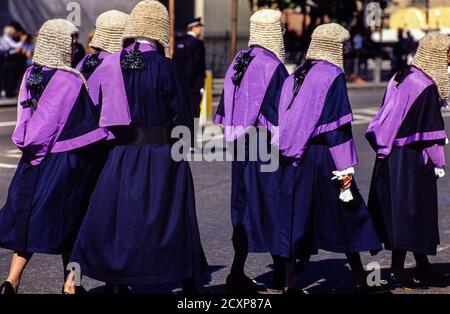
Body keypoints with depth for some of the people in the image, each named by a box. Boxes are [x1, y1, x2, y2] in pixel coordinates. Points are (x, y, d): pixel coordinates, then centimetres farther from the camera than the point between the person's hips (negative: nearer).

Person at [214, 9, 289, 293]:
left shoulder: (238, 63, 8)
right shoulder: (272, 66, -15)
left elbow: (225, 110, 12)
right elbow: (277, 111, -16)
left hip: (241, 144, 7)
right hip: (266, 147, -7)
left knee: (245, 207, 11)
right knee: (273, 205, 4)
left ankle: (238, 273, 11)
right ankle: (281, 271, 13)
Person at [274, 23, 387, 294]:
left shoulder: (296, 77, 10)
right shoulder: (334, 77, -9)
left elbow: (284, 120, 13)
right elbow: (339, 125, -13)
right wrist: (346, 168, -12)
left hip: (294, 158, 6)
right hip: (323, 157, -6)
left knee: (295, 218, 6)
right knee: (347, 217, 6)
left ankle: (291, 281, 3)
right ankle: (360, 280, 13)